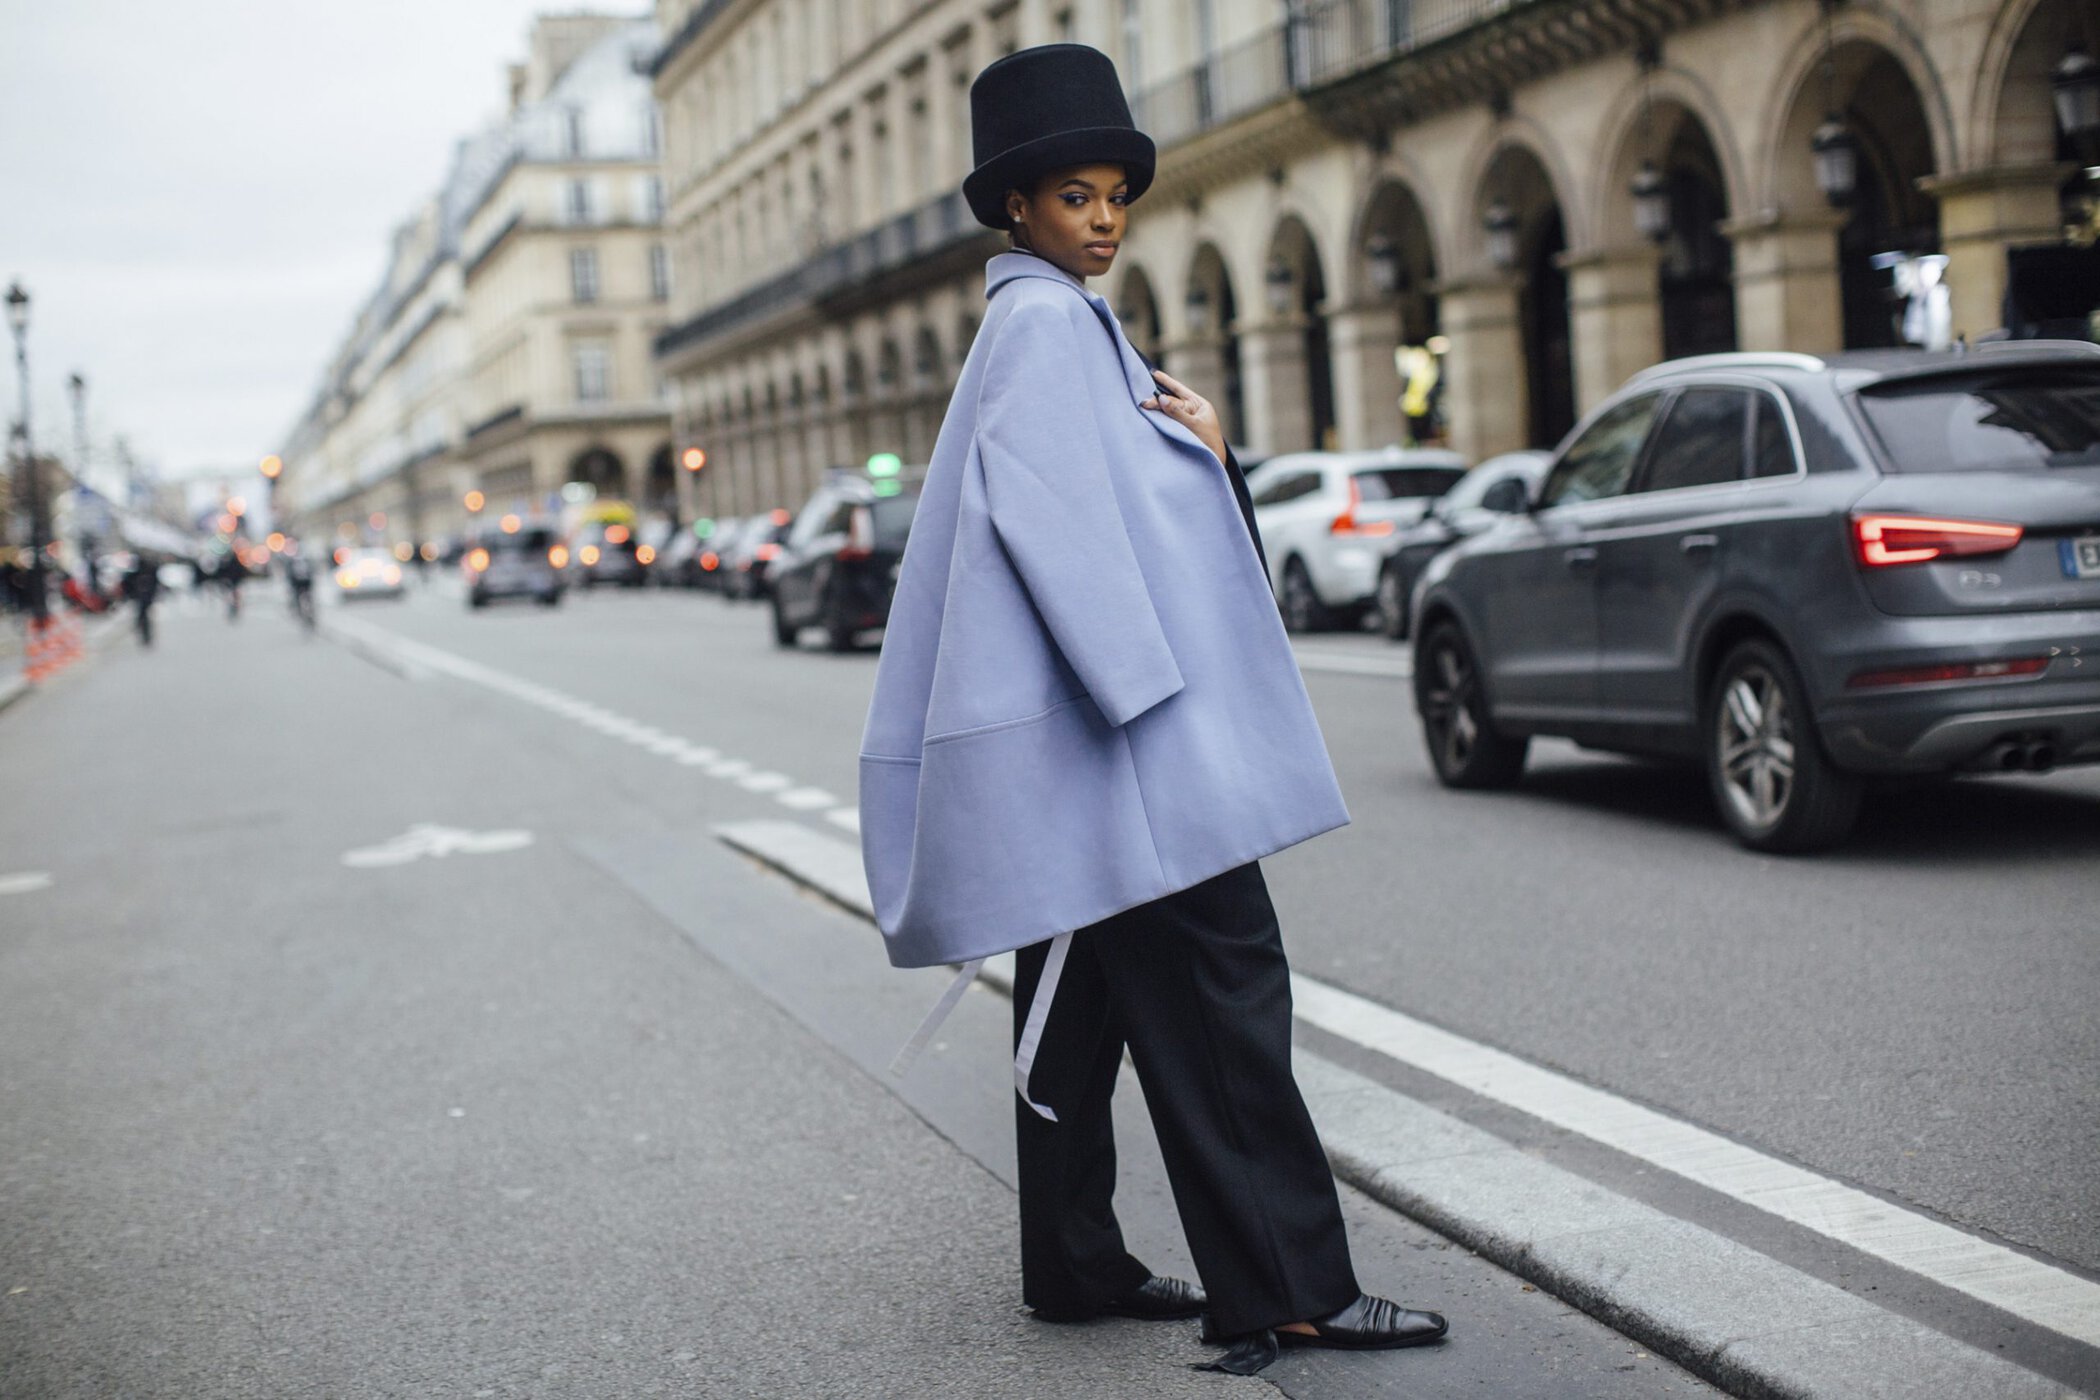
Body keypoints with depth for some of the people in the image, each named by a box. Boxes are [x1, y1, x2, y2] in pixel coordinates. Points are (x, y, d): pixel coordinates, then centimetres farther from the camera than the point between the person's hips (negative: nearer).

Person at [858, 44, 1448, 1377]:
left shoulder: (1052, 324, 20)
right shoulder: (1049, 323, -9)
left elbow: (1122, 500, 20)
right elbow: (1068, 523, -19)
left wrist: (1202, 441, 1)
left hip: (1080, 717, 11)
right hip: (1110, 718, -11)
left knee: (1084, 996, 12)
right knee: (1220, 978, -10)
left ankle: (1076, 1266, 19)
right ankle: (1284, 1285, -6)